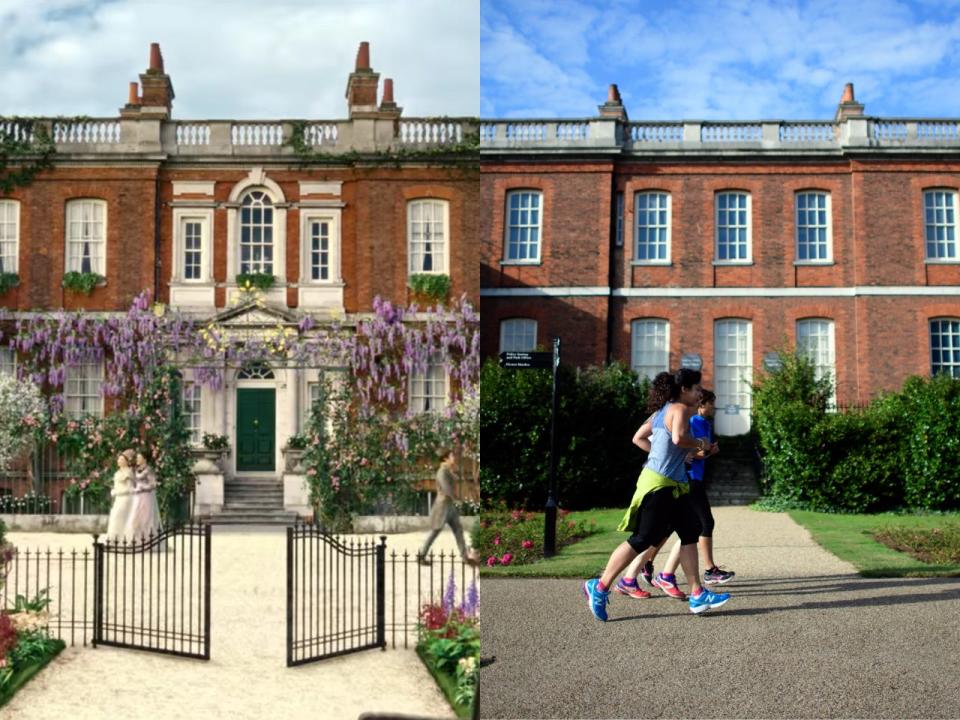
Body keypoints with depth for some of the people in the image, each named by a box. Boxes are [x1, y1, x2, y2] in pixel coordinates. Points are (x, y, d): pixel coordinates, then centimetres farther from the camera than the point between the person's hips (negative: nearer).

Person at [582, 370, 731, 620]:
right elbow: (678, 438, -29)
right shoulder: (680, 409, -11)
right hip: (660, 485, -10)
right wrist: (699, 443, -11)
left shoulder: (662, 411, 16)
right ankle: (600, 587, 2)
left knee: (690, 533, 10)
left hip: (669, 487, 10)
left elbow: (638, 438, 20)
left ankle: (697, 595, 12)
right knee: (641, 540, -5)